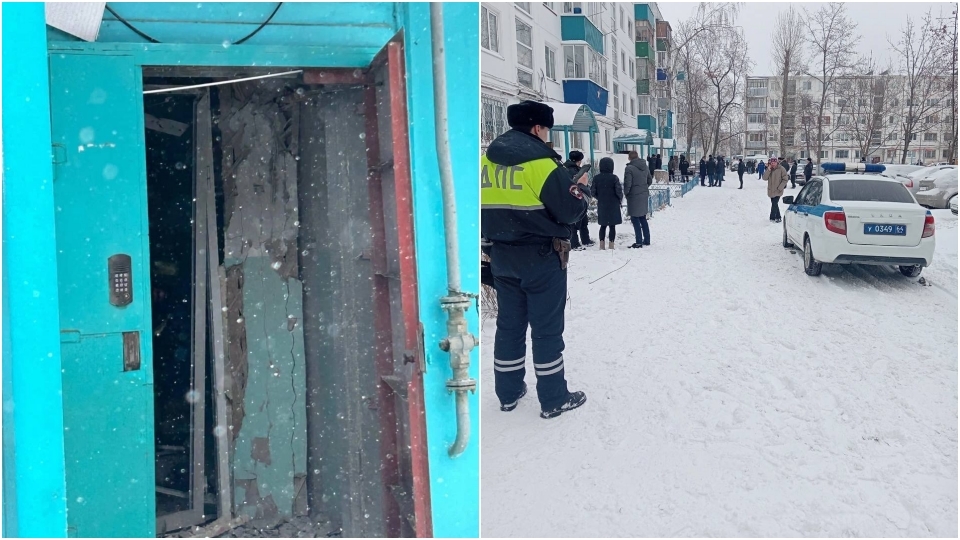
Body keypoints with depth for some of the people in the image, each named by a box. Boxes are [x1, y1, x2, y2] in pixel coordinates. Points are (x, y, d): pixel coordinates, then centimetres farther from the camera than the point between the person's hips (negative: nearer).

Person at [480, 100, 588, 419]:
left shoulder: (487, 160, 5)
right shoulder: (541, 161, -16)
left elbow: (487, 208, 11)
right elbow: (571, 210, -15)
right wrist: (578, 188, 3)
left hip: (502, 256, 6)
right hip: (542, 257, -6)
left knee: (509, 324, 15)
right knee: (547, 328, 3)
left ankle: (508, 393, 24)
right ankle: (554, 400, 12)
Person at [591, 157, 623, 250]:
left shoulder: (596, 178, -3)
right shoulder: (614, 178, -12)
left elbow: (594, 193, 0)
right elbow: (619, 192, -11)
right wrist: (620, 200, 9)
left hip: (601, 205, 3)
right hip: (613, 205, -3)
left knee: (603, 225, 14)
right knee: (612, 226, 4)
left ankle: (602, 244, 12)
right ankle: (611, 245, 4)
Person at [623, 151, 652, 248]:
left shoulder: (629, 168, -15)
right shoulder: (645, 167, 8)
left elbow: (627, 183, -17)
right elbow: (650, 180, 16)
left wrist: (626, 193, -1)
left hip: (634, 196, -7)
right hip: (644, 195, 7)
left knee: (635, 219, -1)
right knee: (643, 218, 17)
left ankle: (639, 242, -2)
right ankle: (647, 240, 21)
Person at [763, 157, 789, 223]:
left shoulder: (781, 169, -10)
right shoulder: (769, 169, 5)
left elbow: (785, 179, -9)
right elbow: (764, 178, -5)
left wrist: (780, 188, -15)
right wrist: (768, 170, -16)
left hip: (777, 191, -6)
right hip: (771, 191, 6)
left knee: (774, 204, -10)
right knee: (775, 204, 15)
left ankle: (772, 217, -1)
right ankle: (777, 217, 26)